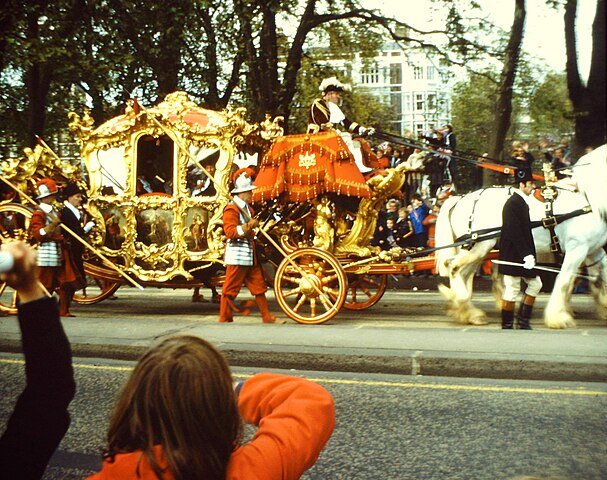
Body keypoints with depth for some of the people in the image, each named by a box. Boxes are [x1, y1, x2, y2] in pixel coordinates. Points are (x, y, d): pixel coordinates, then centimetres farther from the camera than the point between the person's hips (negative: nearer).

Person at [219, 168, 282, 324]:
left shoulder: (248, 209, 20)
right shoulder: (231, 209, -11)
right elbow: (230, 231, -22)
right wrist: (248, 226, -26)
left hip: (251, 255, 9)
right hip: (237, 256, -9)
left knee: (259, 286, 9)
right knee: (230, 289, -2)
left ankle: (267, 317, 14)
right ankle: (224, 319, 6)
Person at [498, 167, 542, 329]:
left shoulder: (522, 202, 14)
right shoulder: (513, 203, -17)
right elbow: (514, 232, -23)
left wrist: (529, 254, 17)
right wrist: (526, 255, -25)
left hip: (522, 254, 10)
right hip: (513, 254, -10)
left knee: (535, 284, 13)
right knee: (512, 290, -3)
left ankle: (523, 320, 20)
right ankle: (507, 326, 6)